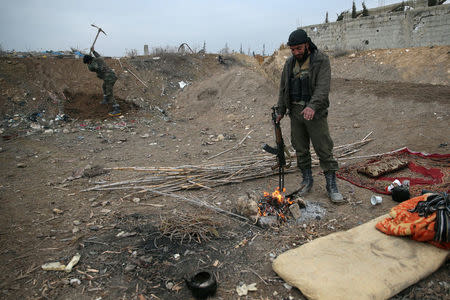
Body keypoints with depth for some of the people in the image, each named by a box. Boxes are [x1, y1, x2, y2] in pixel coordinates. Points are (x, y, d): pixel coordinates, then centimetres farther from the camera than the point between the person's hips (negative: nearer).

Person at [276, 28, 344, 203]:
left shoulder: (321, 60, -5)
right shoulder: (289, 63, 11)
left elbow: (323, 87, -18)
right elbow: (283, 89, 17)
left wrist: (312, 106, -32)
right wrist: (281, 110, 13)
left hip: (315, 112, -5)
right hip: (295, 112, 5)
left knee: (324, 149, -2)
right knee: (300, 149, 10)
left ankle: (331, 186, 8)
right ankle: (307, 180, 26)